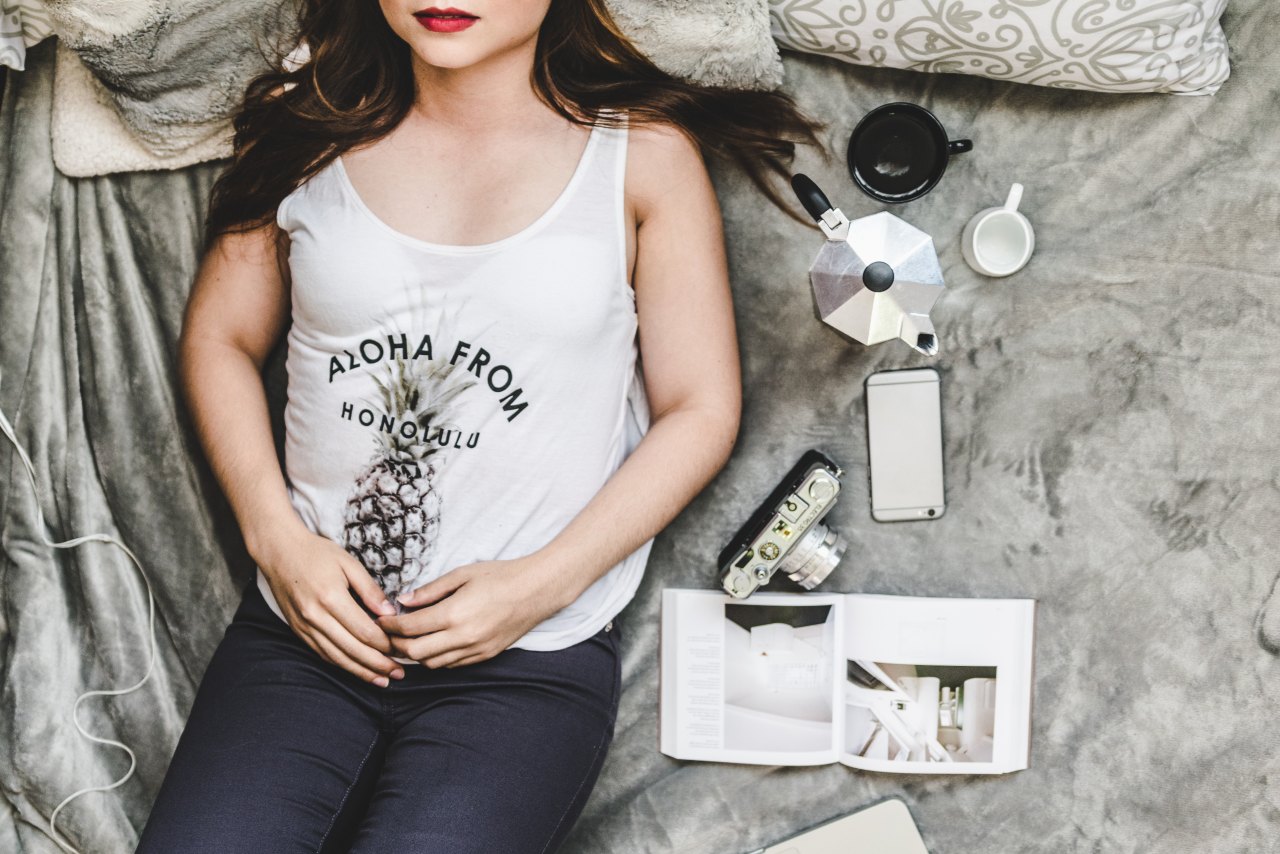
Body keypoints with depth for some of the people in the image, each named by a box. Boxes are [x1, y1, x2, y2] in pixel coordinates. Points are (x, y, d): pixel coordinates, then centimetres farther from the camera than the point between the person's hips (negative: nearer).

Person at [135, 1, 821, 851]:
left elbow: (700, 412, 1)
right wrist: (277, 538, -2)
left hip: (531, 662, -2)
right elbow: (220, 337, 13)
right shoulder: (307, 123, 6)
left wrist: (541, 583, -10)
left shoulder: (644, 154, -1)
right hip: (311, 623, 2)